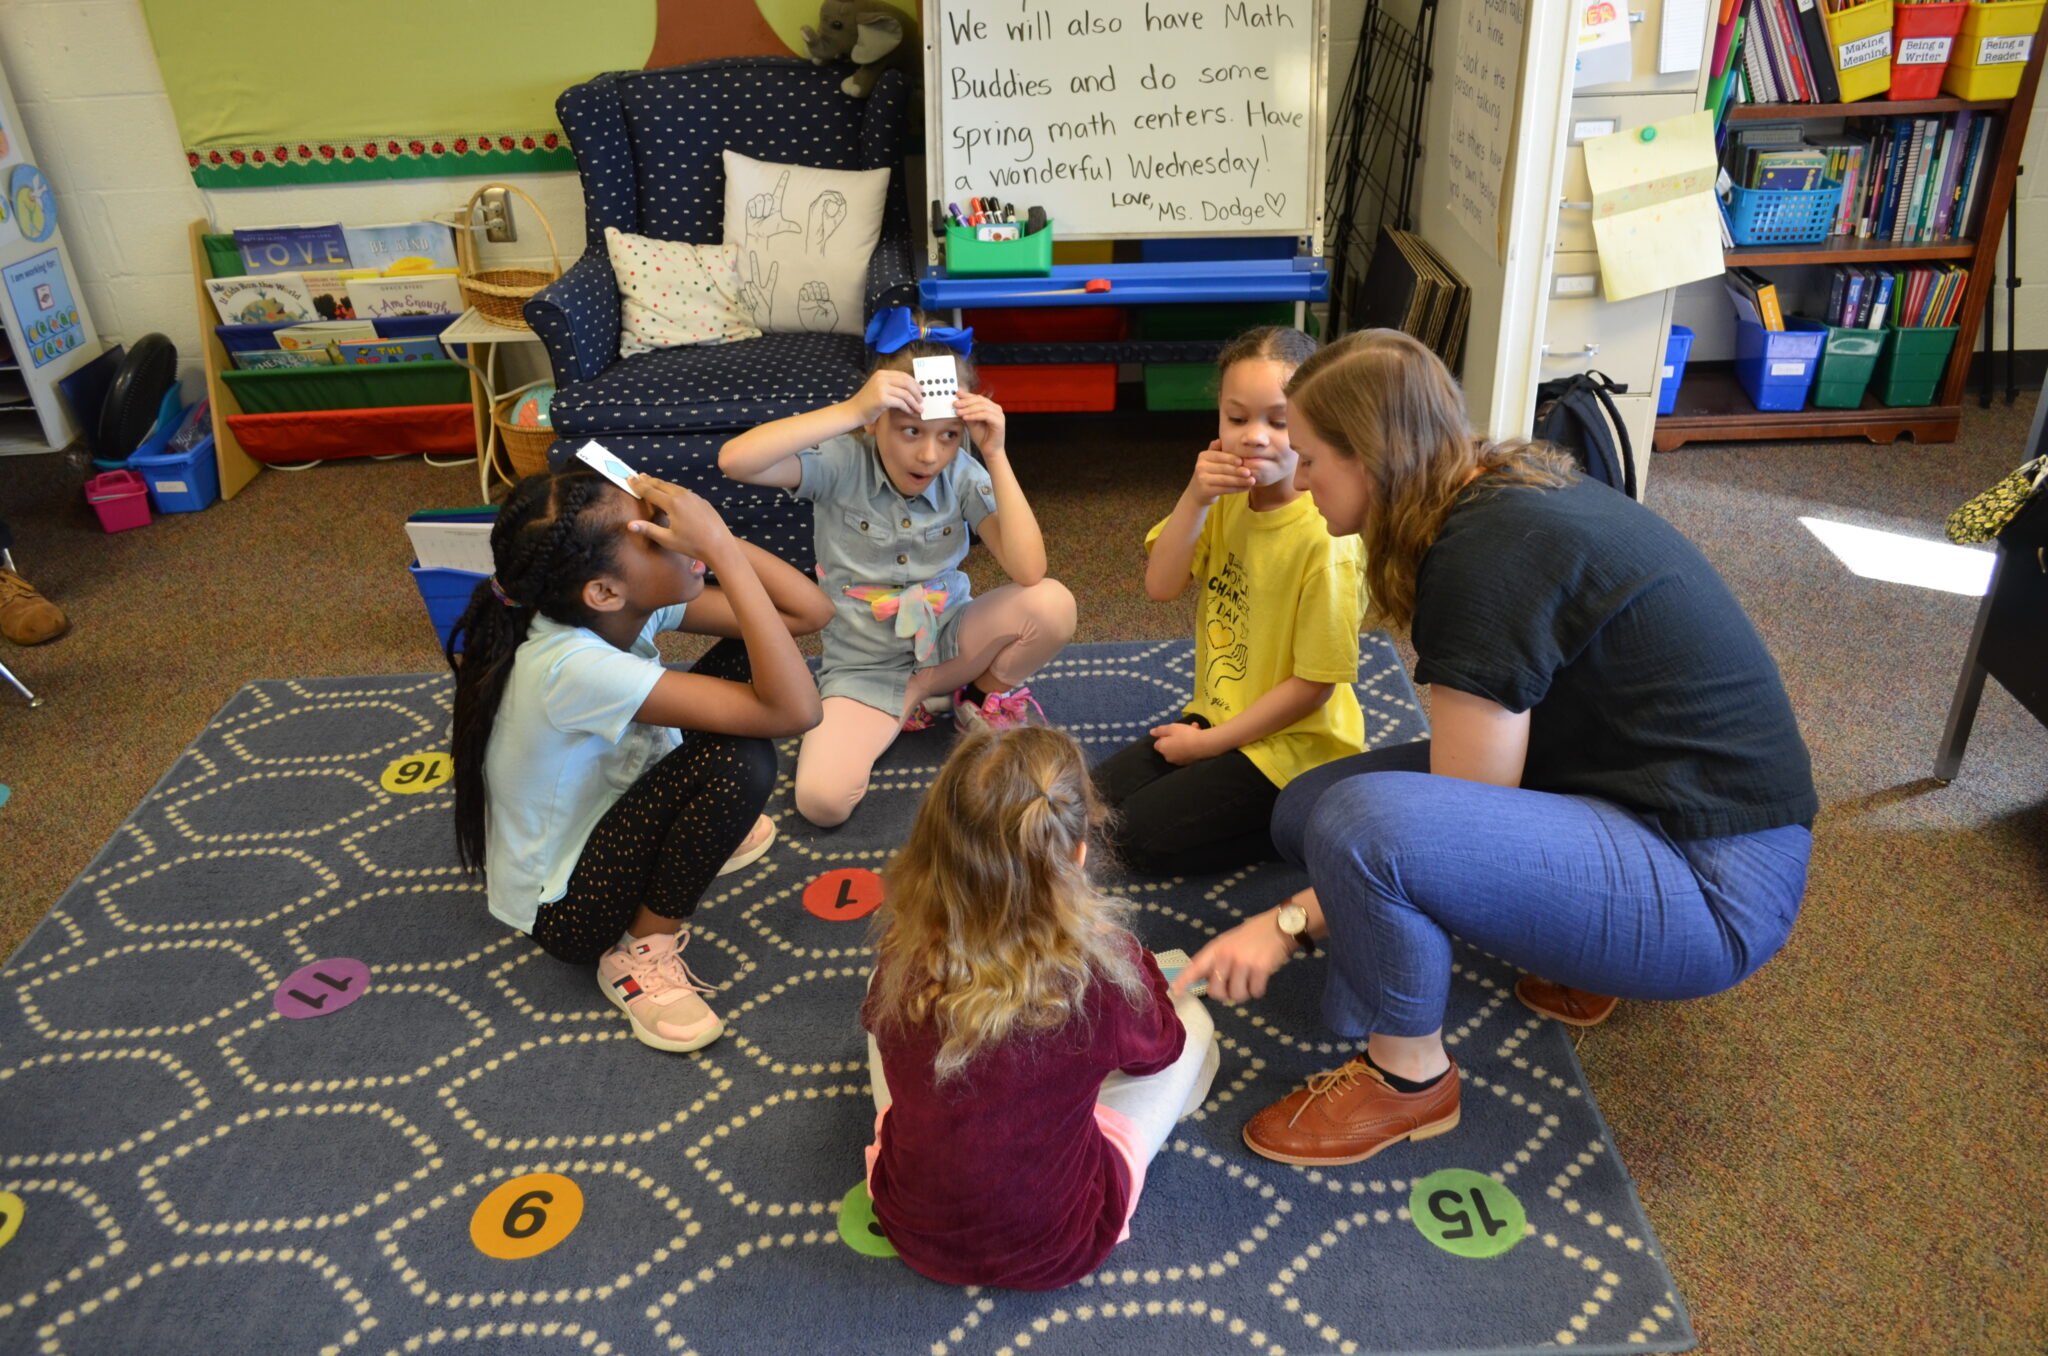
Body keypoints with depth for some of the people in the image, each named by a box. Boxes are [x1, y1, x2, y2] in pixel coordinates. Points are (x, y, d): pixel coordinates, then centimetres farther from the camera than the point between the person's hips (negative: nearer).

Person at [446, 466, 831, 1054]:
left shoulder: (627, 604, -15)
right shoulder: (574, 668, -37)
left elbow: (810, 612, -13)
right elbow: (794, 710, -42)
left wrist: (716, 536, -27)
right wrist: (717, 549, -43)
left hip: (602, 815, 8)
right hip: (562, 908, -8)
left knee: (748, 656, -4)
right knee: (740, 760, -31)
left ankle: (699, 835, 17)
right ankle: (643, 950, -9)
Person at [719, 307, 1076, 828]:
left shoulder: (963, 475, -13)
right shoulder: (841, 462, -17)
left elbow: (1027, 571, -25)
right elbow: (734, 460, -35)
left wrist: (996, 457, -29)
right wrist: (851, 410, -39)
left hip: (948, 638, 1)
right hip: (864, 665, 0)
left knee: (1053, 605, -28)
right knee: (820, 801, -23)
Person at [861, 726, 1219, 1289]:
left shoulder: (903, 954, -22)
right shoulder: (1102, 967, -29)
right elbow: (1157, 1047, -4)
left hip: (912, 1228, 2)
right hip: (1054, 1252, -2)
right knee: (1194, 1022, 13)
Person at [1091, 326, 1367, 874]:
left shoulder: (1324, 537, -24)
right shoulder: (1226, 499, -3)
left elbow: (1315, 683, -20)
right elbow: (1161, 586, -9)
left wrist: (1207, 743, -13)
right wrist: (1193, 499, -24)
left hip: (1290, 742, -7)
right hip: (1216, 715, 8)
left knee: (1140, 836, -11)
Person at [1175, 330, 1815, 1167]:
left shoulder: (1489, 556, -22)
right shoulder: (1512, 494, 5)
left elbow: (1464, 828, -18)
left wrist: (1291, 926, -13)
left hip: (1713, 884, -9)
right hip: (1642, 800, 9)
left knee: (1361, 824, -31)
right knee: (1305, 810, 5)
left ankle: (1407, 1081, -3)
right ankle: (1576, 952, 12)